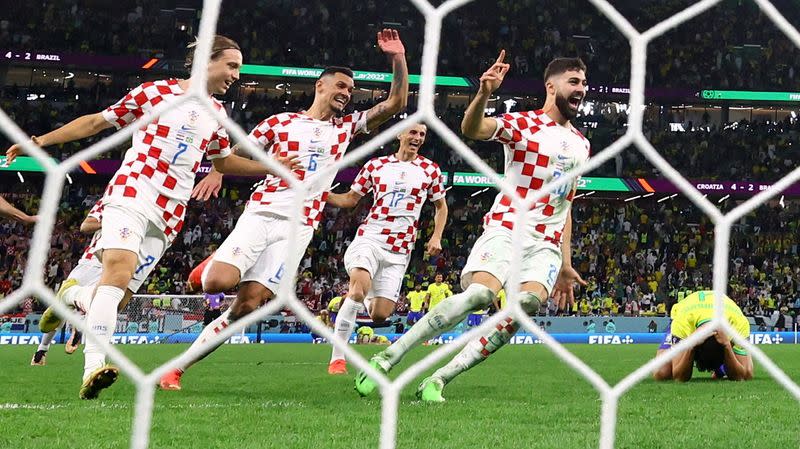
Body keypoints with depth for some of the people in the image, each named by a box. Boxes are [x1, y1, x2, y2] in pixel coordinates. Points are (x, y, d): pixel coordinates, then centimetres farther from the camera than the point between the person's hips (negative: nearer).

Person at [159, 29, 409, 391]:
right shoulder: (281, 122, 11)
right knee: (219, 283, -25)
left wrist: (398, 58, 2)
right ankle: (211, 266, 15)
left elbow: (396, 104, 12)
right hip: (261, 213, -1)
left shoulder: (346, 128, 17)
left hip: (298, 227, 2)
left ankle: (177, 368, -5)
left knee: (248, 304, -12)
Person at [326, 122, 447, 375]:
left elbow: (441, 206, 20)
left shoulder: (430, 170, 9)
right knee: (360, 284, -31)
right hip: (369, 238, -2)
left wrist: (436, 237, 5)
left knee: (380, 315, -5)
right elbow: (351, 198, 13)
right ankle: (337, 357, -26)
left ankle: (371, 300, 36)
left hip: (399, 251, 2)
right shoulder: (376, 165, 7)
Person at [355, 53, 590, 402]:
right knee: (480, 293, -30)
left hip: (547, 244, 5)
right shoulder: (524, 124, -1)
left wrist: (565, 264, 21)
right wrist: (483, 94, -41)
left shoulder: (581, 144, 19)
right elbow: (471, 129, -20)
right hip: (506, 228, -5)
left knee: (530, 300, -25)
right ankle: (386, 359, -18)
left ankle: (438, 379, -22)